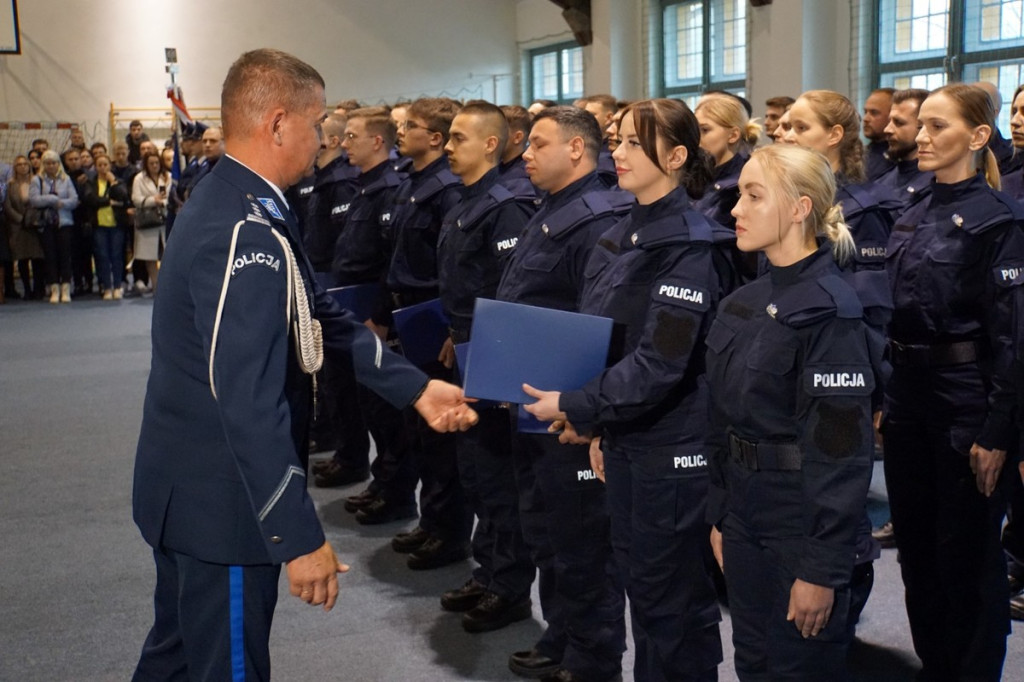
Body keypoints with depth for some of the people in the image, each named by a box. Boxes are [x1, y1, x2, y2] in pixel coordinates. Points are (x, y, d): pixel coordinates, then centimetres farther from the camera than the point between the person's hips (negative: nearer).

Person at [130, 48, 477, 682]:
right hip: (221, 507, -10)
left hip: (185, 489, 10)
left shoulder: (232, 204, 6)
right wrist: (300, 538, -24)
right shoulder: (247, 233, -26)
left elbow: (323, 316, 10)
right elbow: (249, 401, -29)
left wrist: (417, 387, 8)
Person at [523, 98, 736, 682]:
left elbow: (661, 363, -22)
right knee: (639, 585, 18)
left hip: (674, 449, -8)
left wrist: (574, 407, -18)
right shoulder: (621, 239, 9)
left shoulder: (691, 245, -16)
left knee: (674, 598, 4)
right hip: (626, 439, 8)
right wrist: (599, 428, 11)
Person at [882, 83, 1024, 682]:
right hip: (907, 389, 7)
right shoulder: (913, 219, 10)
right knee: (916, 543, 16)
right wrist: (882, 397, 10)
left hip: (966, 394, -7)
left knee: (967, 553, 5)